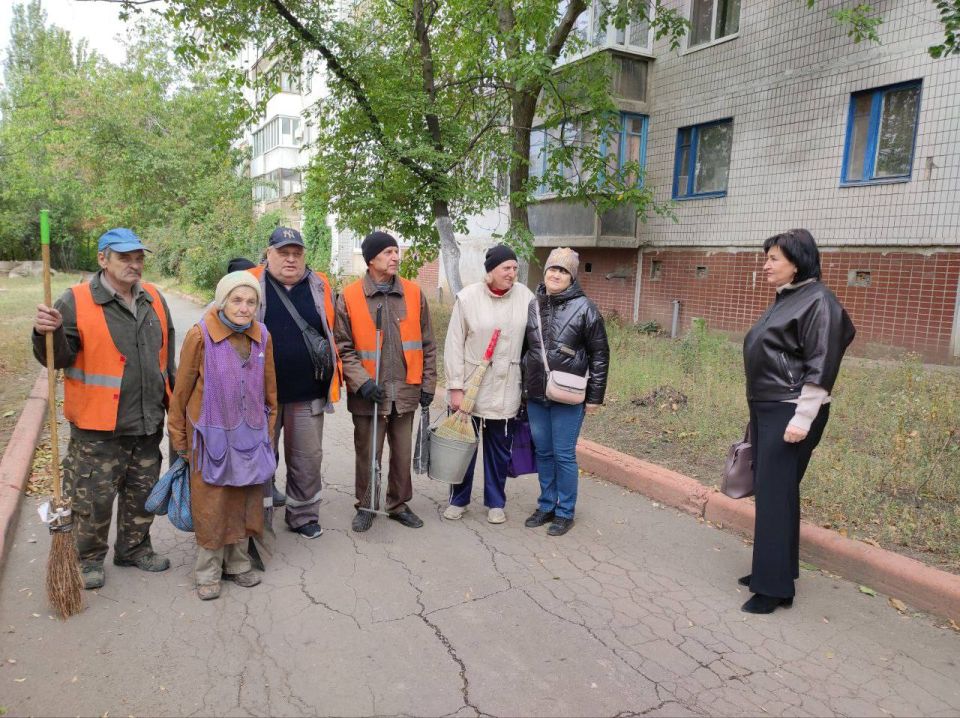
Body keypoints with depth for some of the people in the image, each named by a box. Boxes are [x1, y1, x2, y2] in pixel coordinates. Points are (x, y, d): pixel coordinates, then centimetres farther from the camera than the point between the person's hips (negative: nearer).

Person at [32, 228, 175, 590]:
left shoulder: (153, 298, 8)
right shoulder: (76, 301, -9)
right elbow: (58, 357, -9)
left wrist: (172, 399, 17)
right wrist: (47, 333, -29)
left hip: (148, 422, 5)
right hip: (99, 426, -5)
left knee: (142, 493, 17)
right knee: (94, 497, 5)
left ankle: (134, 548, 36)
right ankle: (88, 558, 26)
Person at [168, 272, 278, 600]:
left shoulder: (262, 336, 0)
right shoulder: (200, 335, -12)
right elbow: (182, 390, -5)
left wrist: (268, 432, 12)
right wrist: (179, 439, 0)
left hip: (250, 435, 4)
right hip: (211, 434, -4)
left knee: (244, 503, 13)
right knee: (210, 506, 6)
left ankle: (237, 563, 31)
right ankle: (208, 572, 23)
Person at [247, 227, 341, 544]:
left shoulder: (320, 286, 5)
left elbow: (332, 333, 15)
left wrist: (332, 375, 12)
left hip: (308, 395, 2)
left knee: (308, 460, 13)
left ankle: (303, 516, 32)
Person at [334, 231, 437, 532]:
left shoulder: (413, 293, 4)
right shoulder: (349, 296, -4)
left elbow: (426, 344, 8)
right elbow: (343, 347, -4)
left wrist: (428, 383, 5)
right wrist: (361, 382, -15)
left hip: (405, 391, 2)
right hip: (368, 393, -2)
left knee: (402, 453, 13)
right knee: (367, 454, 9)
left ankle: (398, 504, 32)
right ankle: (366, 506, 30)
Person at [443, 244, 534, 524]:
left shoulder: (525, 296, -3)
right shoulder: (468, 297, -9)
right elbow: (454, 344, -7)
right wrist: (455, 386, -8)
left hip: (506, 390, 2)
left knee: (500, 448, 13)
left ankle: (495, 502, 30)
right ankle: (458, 499, 30)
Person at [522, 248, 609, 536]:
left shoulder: (585, 308, -6)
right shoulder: (533, 306, 6)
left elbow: (599, 355, -4)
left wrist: (595, 397, -5)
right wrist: (521, 387, 14)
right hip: (535, 396, 4)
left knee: (564, 455, 3)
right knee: (543, 453, 14)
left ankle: (565, 512, 19)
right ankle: (546, 506, 29)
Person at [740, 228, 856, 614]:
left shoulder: (817, 301, -12)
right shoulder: (784, 300, 14)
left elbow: (819, 367, -18)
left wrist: (802, 419, -21)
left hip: (791, 413, -9)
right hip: (765, 410, 9)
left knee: (776, 494, -5)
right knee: (768, 491, 13)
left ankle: (775, 586, 5)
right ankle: (771, 569, 25)